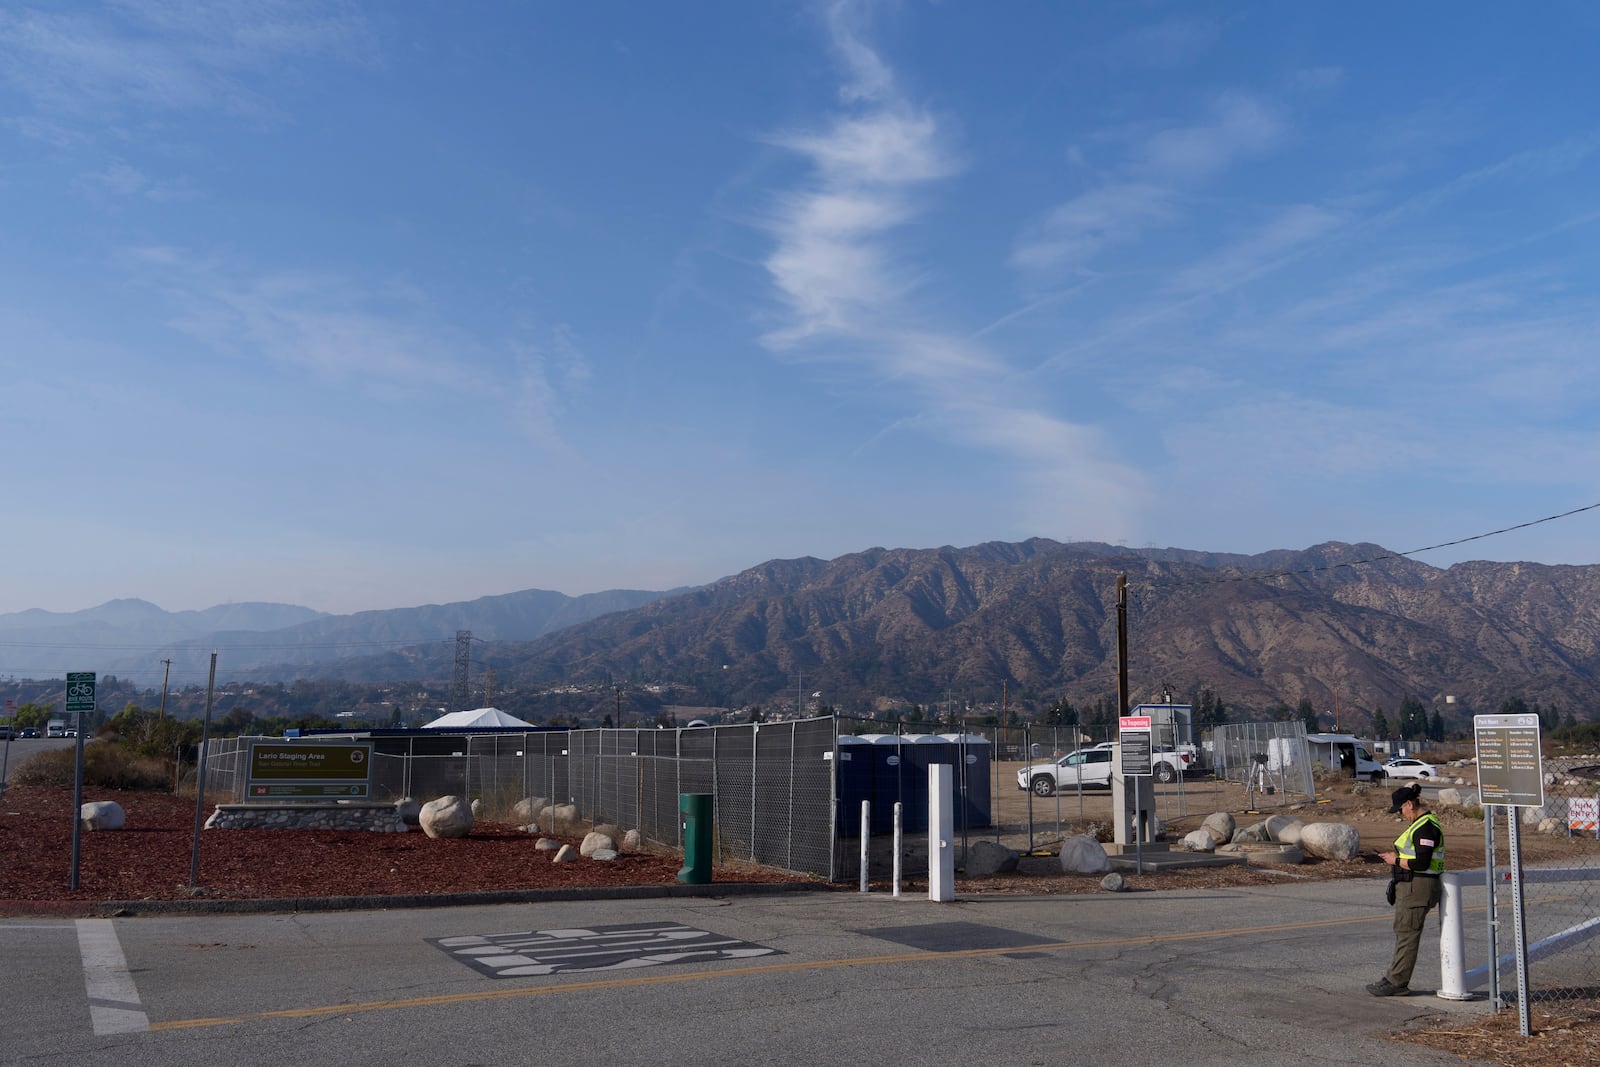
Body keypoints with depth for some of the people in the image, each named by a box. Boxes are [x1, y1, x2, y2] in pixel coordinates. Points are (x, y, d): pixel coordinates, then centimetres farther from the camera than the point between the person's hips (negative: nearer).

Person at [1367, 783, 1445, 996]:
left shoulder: (1426, 827, -18)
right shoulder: (1420, 824, 15)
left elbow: (1422, 863, -23)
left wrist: (1396, 861, -12)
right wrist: (1396, 858, 10)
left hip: (1418, 887, -11)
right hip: (1409, 886, 11)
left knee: (1407, 934, -5)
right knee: (1403, 933, 12)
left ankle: (1396, 983, 0)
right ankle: (1395, 979, 17)